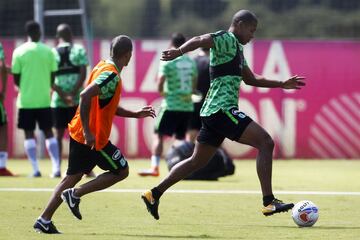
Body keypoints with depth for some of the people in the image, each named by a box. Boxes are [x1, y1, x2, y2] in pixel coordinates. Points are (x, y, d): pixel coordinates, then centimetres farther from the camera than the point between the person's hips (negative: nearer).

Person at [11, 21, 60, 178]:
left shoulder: (19, 51, -4)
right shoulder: (48, 51, -1)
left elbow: (16, 78, -1)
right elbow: (53, 77, 2)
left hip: (26, 100, -1)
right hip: (44, 99, 1)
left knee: (29, 134, 5)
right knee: (48, 132, 10)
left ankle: (35, 169, -2)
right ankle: (56, 167, 1)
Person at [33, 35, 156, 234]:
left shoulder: (102, 67, 14)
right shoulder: (111, 75, -18)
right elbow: (85, 96, -30)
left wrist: (136, 114, 22)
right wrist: (88, 132, -30)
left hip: (79, 133, 9)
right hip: (94, 137, -9)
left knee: (73, 176, 12)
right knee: (121, 171, 4)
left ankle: (44, 220, 6)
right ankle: (75, 194, -3)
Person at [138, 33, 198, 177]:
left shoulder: (167, 61, -8)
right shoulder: (191, 62, 9)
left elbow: (159, 86, -12)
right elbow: (193, 86, 16)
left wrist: (163, 93, 6)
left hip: (171, 105, -5)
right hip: (187, 106, 5)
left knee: (158, 135, 0)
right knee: (180, 138, 12)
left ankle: (155, 167, -8)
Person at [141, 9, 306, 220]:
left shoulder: (237, 48, 23)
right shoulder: (227, 39, -8)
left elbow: (251, 79, 32)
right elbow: (201, 40, -27)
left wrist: (282, 84, 27)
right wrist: (180, 51, -45)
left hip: (213, 112, 10)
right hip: (222, 109, -10)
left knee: (198, 161, 16)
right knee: (266, 142, -13)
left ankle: (154, 194, 19)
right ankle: (269, 201, -18)